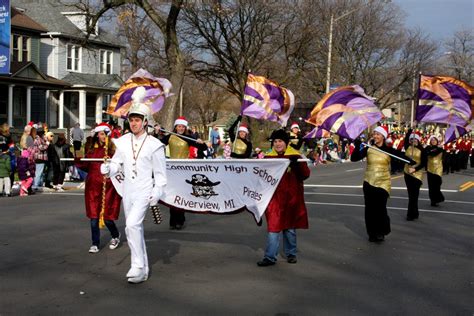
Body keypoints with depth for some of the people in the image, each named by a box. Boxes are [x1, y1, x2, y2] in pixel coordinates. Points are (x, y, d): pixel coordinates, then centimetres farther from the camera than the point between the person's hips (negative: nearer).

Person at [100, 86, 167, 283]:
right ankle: (143, 269, 24)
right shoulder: (123, 142, 6)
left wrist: (157, 192, -13)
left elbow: (160, 173, -4)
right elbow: (117, 163, 4)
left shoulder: (154, 145, -6)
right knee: (135, 228, 12)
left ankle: (138, 266, -15)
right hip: (128, 191, 6)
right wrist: (107, 169, -18)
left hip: (144, 192, -6)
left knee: (132, 224, -23)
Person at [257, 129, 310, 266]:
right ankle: (270, 257, 0)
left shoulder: (295, 156, -2)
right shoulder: (268, 157, 4)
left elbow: (305, 174, -8)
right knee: (273, 227, -4)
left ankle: (291, 254, 27)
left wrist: (297, 165, -25)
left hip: (291, 197, -1)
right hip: (274, 198, 1)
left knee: (290, 227, 12)